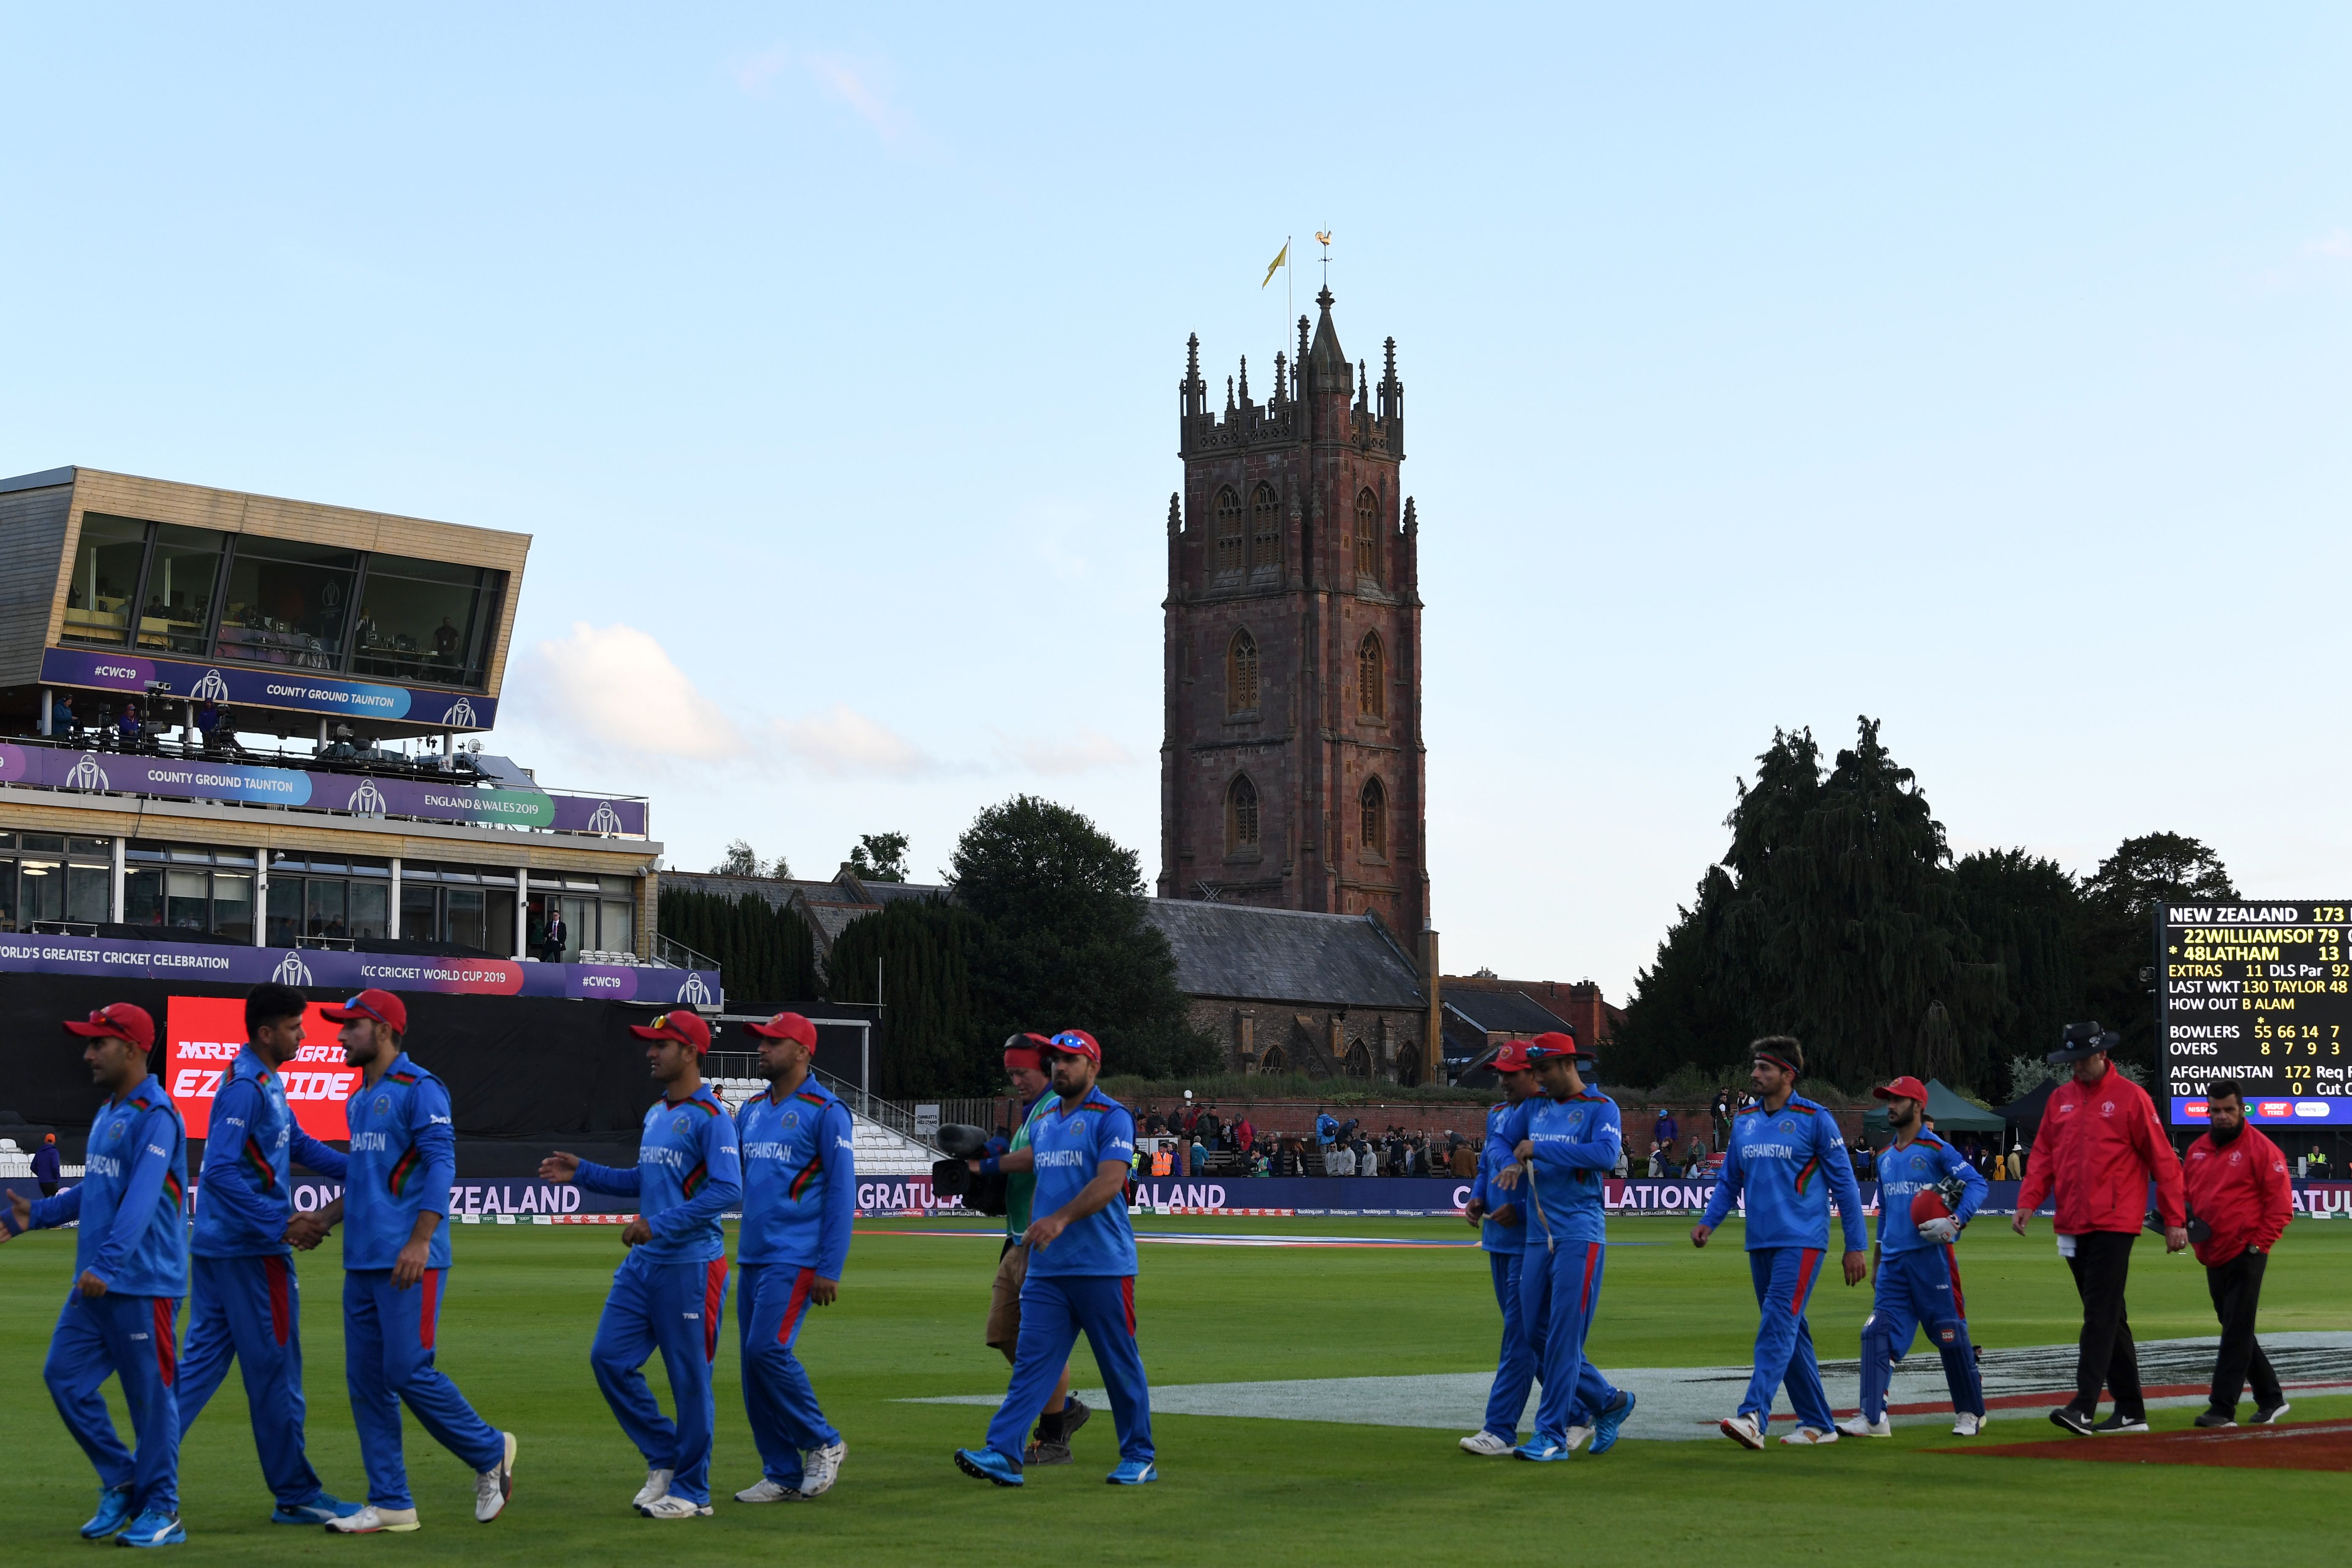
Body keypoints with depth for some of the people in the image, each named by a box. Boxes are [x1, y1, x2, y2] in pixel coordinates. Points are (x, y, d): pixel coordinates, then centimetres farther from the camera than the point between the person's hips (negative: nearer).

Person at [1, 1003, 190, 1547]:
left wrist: (107, 1263, -34)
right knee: (65, 1376, 8)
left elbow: (141, 1199, -26)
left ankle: (161, 1512, 9)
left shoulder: (155, 1115, -14)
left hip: (143, 1285, -9)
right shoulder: (108, 1113, 16)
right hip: (94, 1282, 9)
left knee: (151, 1395, -1)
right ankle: (121, 1485, 21)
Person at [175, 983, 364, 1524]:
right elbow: (221, 1171, -24)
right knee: (275, 1371, 0)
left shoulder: (267, 1082, 14)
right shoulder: (246, 1088, -17)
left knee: (201, 1362, 10)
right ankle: (295, 1494, 8)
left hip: (219, 1245, 10)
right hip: (251, 1250, -10)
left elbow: (297, 1143, 23)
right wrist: (279, 1222, -24)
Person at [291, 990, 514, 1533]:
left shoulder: (419, 1089, -8)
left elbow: (441, 1166, -16)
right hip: (362, 1262, 9)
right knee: (366, 1381, 6)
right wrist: (322, 1220, 15)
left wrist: (421, 1242, -24)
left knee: (410, 1371, -10)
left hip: (410, 1263, -9)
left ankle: (490, 1452, 10)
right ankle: (391, 1505, 10)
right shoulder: (358, 1100, 19)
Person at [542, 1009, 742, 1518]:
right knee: (609, 1358, 5)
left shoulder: (710, 1116, -12)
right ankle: (663, 1461, 19)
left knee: (689, 1378, -1)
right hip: (643, 1262, 9)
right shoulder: (656, 1114, 16)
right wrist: (583, 1172, 18)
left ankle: (691, 1491, 10)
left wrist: (660, 1225, -24)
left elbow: (728, 1189, -22)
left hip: (691, 1265, -9)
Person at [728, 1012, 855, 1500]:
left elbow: (842, 1192, -10)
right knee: (754, 1363, 5)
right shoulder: (751, 1110, 16)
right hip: (752, 1256, 8)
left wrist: (830, 1269, -15)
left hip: (796, 1258, -8)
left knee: (768, 1349, -17)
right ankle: (782, 1475, 12)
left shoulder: (826, 1111, -6)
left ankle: (824, 1443, 2)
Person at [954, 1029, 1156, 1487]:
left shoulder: (1112, 1118, -8)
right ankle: (1003, 1454, -10)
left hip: (1102, 1267, -6)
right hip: (1047, 1269, 6)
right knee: (1031, 1361, -2)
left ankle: (1139, 1459, 14)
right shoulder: (1044, 1122, 15)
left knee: (1120, 1364, 3)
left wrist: (1061, 1218, -30)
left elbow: (1109, 1182, -20)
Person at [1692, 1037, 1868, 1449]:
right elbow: (1730, 1180, 19)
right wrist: (1709, 1222, 2)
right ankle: (1818, 1423, 18)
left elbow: (1844, 1184, -2)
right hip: (1760, 1243, 7)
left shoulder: (1815, 1120, -4)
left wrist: (1855, 1245, -5)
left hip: (1801, 1241, -7)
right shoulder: (1744, 1121, 12)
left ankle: (1753, 1416, -28)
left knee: (1778, 1326, -17)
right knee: (1791, 1334, 10)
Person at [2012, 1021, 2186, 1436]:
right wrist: (2028, 1202, -3)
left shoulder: (2130, 1097, -4)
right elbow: (2043, 1156, 12)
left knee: (2100, 1315, -12)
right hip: (2073, 1227, 6)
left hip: (2114, 1226, -6)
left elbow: (2163, 1161, -4)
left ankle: (2084, 1408, -18)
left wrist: (2175, 1220, -6)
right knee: (2109, 1319, 11)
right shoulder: (2060, 1099, 13)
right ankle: (2130, 1411, 18)